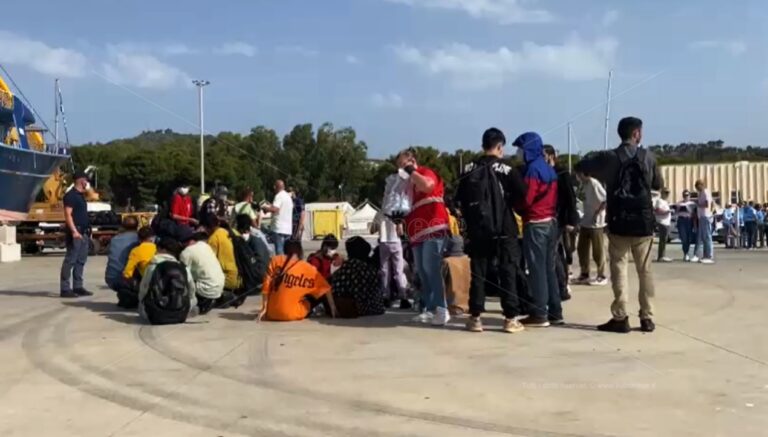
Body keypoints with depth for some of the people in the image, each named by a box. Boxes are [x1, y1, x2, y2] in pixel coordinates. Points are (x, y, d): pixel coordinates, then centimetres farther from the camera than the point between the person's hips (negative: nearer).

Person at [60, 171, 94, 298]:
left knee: (81, 260, 11)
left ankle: (77, 286, 17)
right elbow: (68, 215, -17)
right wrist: (74, 231, -25)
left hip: (83, 233, 10)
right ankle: (65, 289, -9)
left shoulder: (81, 195, 19)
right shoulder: (71, 195, -9)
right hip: (75, 232, -10)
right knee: (70, 260, -9)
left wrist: (87, 232, 20)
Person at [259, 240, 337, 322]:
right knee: (322, 295, 14)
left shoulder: (275, 261, 2)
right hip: (292, 315, -3)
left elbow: (266, 286, 0)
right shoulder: (308, 268, -1)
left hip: (271, 314, 3)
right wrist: (332, 308, 10)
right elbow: (325, 289, 2)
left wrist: (264, 309, 5)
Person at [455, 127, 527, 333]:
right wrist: (506, 203, 5)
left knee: (478, 273, 9)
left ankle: (475, 317, 11)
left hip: (477, 230, 3)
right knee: (507, 273, 3)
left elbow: (459, 200, 6)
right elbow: (522, 195, -14)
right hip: (503, 230, -3)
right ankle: (511, 318, 2)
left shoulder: (468, 170, 3)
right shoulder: (506, 171, -8)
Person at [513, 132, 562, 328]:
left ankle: (539, 314, -3)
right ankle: (555, 312, 15)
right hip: (551, 222, 9)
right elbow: (553, 197, 16)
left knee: (537, 269, -5)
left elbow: (526, 199, -15)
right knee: (550, 269, 12)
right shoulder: (549, 169, 15)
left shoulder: (532, 169, -12)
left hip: (535, 224, -8)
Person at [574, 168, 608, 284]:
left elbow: (607, 200, -21)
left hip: (596, 223, -8)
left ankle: (601, 276, 12)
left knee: (598, 252, 1)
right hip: (585, 223, 9)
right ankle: (584, 274, 24)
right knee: (582, 249, 13)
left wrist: (597, 213, -19)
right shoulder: (584, 184, 8)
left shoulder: (594, 184, -17)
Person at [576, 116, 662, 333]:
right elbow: (658, 184, 14)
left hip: (619, 223, -1)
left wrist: (594, 158, 22)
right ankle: (647, 318, 11)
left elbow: (581, 165, 7)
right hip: (643, 222, 1)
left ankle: (620, 318, 0)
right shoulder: (648, 156, 1)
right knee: (645, 271, 9)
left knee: (619, 269, 3)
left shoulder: (610, 157, -4)